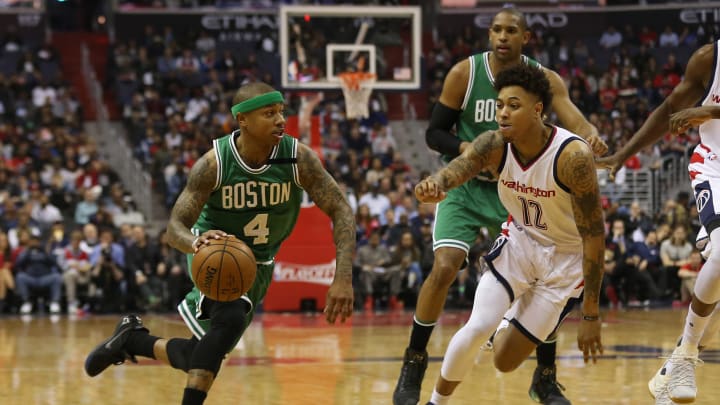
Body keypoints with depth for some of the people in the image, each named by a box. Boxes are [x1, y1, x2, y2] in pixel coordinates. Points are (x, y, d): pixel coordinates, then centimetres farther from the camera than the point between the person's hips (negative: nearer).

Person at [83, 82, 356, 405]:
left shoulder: (298, 158, -22)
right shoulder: (215, 163, -24)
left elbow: (341, 211, -19)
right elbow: (176, 226, -23)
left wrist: (343, 278, -32)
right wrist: (195, 242, -49)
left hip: (257, 265, 4)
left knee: (201, 358, 0)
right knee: (231, 318, -35)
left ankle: (131, 339, 28)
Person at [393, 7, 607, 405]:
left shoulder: (545, 79, -8)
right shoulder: (464, 73, -11)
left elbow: (576, 121, -21)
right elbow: (434, 133, -5)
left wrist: (591, 136, -45)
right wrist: (467, 148, -26)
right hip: (464, 187, -2)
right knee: (444, 268, -21)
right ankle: (413, 363, -2)